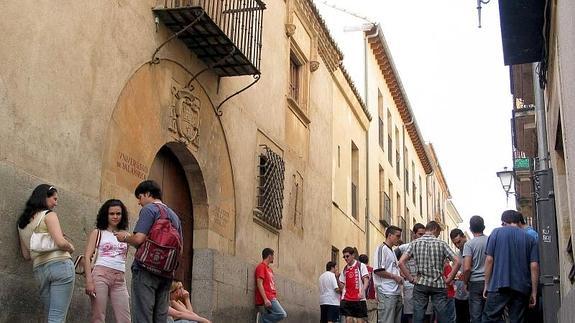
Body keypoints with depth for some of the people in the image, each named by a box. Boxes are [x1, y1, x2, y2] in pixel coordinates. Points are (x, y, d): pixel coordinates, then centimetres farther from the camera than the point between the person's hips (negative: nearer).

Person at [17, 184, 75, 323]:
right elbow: (61, 242, -14)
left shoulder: (22, 223, 18)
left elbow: (26, 255, 19)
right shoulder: (49, 215, -1)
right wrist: (71, 248, 6)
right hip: (60, 265, -7)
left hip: (39, 269, 7)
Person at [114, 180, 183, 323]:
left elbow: (139, 239, -15)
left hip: (146, 270, -7)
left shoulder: (149, 209, -3)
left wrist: (125, 237, 3)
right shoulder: (174, 216, 19)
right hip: (166, 273, 7)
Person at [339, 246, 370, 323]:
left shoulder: (361, 266, 1)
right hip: (346, 299, 4)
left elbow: (366, 281, -6)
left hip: (359, 299, -4)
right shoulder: (345, 269, 15)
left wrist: (362, 292, -22)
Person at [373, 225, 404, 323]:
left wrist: (400, 276, 9)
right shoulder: (381, 248, -6)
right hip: (387, 293, -9)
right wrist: (395, 277, -11)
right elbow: (378, 271, -16)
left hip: (397, 293, 9)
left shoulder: (392, 251, 22)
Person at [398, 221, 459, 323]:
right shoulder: (441, 244, -1)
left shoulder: (415, 243, 1)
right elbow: (457, 262, -8)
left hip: (420, 285, 1)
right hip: (438, 285, -1)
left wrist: (411, 279, -1)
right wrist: (448, 279, 0)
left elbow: (401, 262, -8)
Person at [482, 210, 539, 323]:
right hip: (521, 288, 2)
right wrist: (534, 292, 5)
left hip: (499, 285, -2)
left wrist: (487, 284, 5)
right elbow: (534, 266, 1)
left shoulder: (497, 232, 5)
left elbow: (489, 259, -1)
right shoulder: (530, 238, 9)